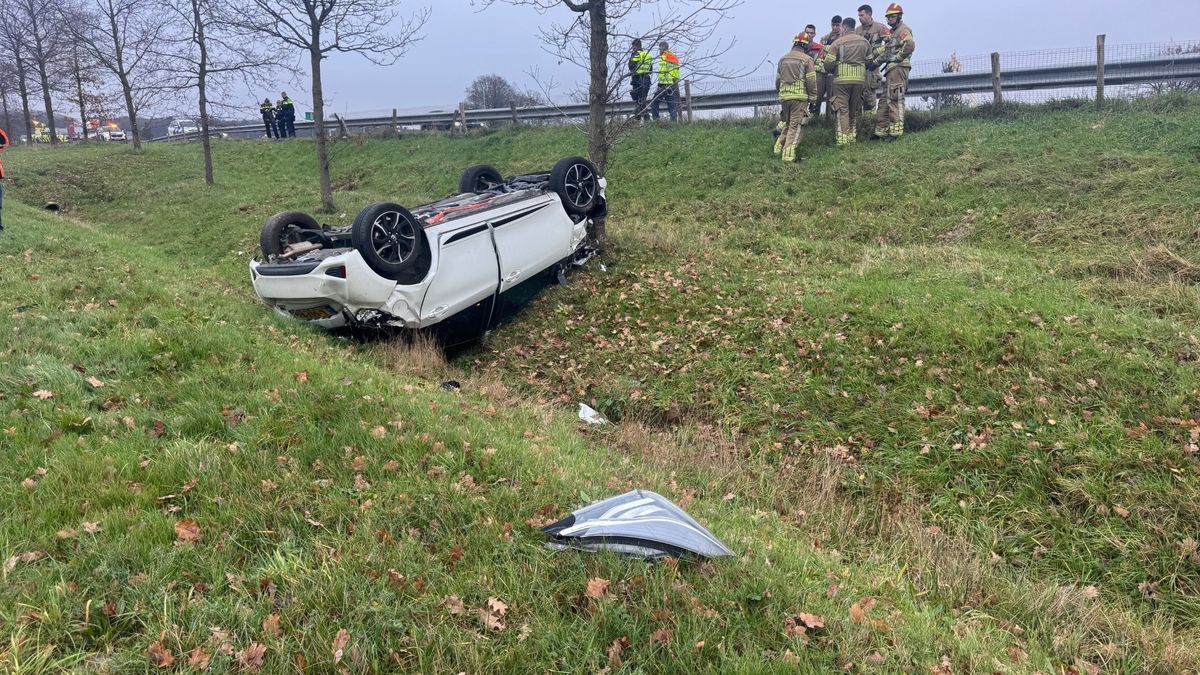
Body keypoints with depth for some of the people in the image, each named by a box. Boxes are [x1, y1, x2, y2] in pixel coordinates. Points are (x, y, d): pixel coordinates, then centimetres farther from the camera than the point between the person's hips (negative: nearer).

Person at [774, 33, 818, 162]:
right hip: (800, 96, -5)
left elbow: (777, 80, 17)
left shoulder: (783, 59, 13)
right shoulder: (807, 59, -3)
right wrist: (813, 98, 1)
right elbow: (811, 81, -6)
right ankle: (789, 153, -13)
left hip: (784, 96, 5)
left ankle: (779, 146, 14)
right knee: (796, 125, -4)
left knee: (788, 123, 21)